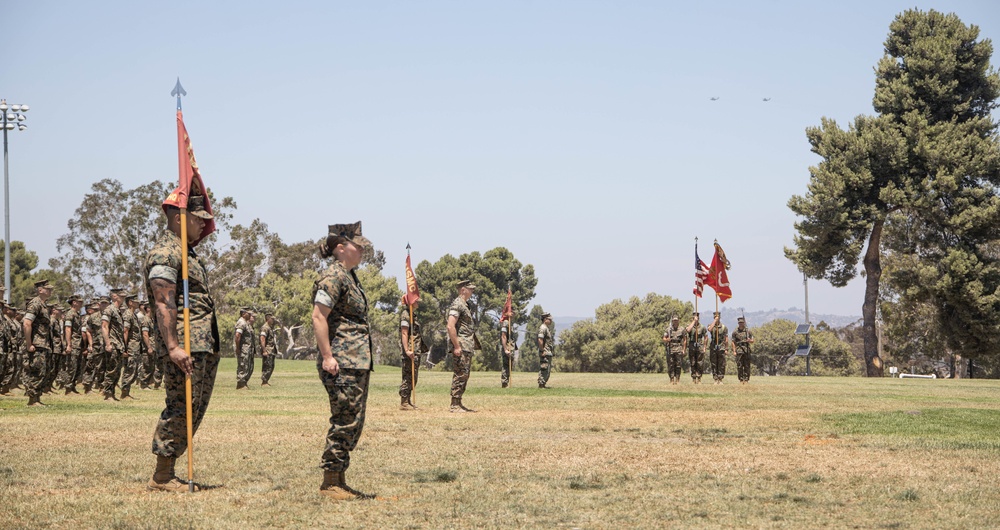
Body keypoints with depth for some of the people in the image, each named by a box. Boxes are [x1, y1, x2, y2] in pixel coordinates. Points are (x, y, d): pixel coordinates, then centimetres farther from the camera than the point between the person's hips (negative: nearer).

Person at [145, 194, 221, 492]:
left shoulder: (186, 251, 22)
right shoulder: (165, 253, -11)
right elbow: (164, 304, -19)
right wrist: (173, 347, -26)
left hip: (204, 346, 10)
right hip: (185, 347, -10)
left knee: (195, 409, 10)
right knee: (181, 408, -9)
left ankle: (168, 472, 14)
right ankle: (162, 477, -3)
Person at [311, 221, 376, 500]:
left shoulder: (350, 277, 18)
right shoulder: (333, 277, -11)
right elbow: (318, 317, -18)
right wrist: (327, 356, -22)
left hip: (359, 362, 10)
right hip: (343, 363, -10)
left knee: (353, 423, 11)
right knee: (345, 421, -8)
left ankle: (339, 481, 16)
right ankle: (330, 482, -2)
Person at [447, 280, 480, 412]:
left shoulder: (464, 305, 19)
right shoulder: (457, 304, -13)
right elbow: (450, 326, -22)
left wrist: (474, 344, 21)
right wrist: (456, 346, -23)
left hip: (468, 346, 10)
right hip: (461, 346, -10)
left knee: (464, 375, 12)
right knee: (460, 374, -10)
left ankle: (458, 404, 16)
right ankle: (454, 405, -8)